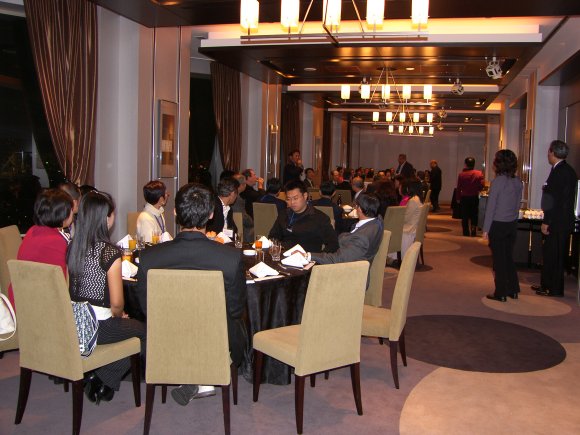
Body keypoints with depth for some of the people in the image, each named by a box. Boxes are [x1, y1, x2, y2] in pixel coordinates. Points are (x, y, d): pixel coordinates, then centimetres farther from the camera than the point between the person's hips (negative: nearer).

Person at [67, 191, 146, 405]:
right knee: (143, 331, 19)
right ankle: (103, 381, 17)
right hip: (98, 328, -7)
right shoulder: (110, 253, -20)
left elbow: (72, 289, 11)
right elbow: (117, 303, -16)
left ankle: (96, 375, 20)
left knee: (129, 324, 29)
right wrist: (118, 315, 8)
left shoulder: (72, 247, -1)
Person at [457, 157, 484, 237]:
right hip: (474, 197, 1)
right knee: (474, 215, 13)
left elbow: (459, 187, -7)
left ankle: (466, 232, 9)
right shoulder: (479, 173, -6)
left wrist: (458, 198, 2)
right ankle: (473, 231, 7)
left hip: (464, 197, -1)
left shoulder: (461, 174, -8)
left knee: (465, 216, 8)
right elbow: (481, 186, -5)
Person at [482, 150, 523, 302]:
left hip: (498, 225, -6)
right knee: (509, 258, 17)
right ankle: (513, 290, 24)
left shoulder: (497, 181, -15)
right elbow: (518, 204, 9)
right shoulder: (518, 182, 3)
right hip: (512, 224, 6)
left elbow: (491, 207, -13)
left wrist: (486, 229, -9)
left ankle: (501, 293, 9)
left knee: (499, 260, 3)